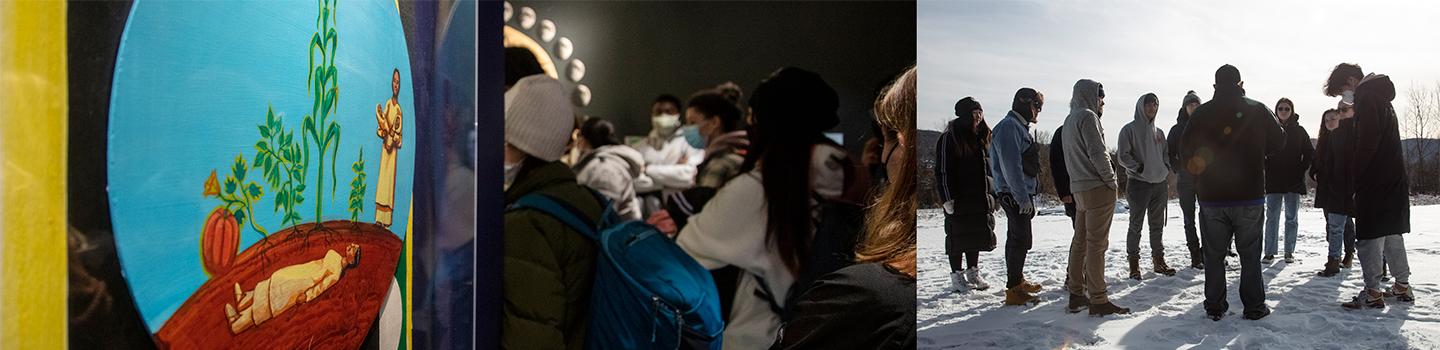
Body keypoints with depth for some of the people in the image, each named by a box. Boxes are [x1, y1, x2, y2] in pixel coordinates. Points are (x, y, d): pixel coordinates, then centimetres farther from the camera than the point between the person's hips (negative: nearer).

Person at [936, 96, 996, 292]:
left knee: (976, 236, 11)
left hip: (981, 199, 7)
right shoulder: (949, 138, -8)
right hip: (958, 200, -7)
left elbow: (989, 166, 22)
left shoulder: (982, 137, 14)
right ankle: (957, 277, 8)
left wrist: (993, 194, 18)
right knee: (957, 237, 0)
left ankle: (973, 273, 22)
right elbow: (943, 170, -11)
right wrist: (947, 199, -16)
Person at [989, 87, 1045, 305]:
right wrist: (1023, 198, -23)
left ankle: (1017, 281, 29)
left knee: (1016, 238, 18)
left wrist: (1028, 196, 21)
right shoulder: (1009, 126, -15)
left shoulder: (1020, 127, 20)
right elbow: (1011, 166, -22)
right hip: (1014, 194, -11)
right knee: (1021, 240, -11)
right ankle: (1013, 290, -8)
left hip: (1021, 193, 11)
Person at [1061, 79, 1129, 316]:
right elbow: (1097, 153, -18)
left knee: (1080, 241, 12)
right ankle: (1098, 301, -6)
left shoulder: (1069, 120, 18)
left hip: (1079, 189, 9)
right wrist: (1111, 180, -9)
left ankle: (1076, 295, 17)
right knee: (1096, 244, -7)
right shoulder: (1087, 116, -10)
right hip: (1098, 189, -9)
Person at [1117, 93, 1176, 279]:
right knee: (1136, 225, -1)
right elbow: (1122, 156, -9)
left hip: (1160, 184, 6)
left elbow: (1165, 156, 23)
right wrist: (1138, 168, -17)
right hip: (1138, 184, -6)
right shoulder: (1130, 129, -4)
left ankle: (1159, 260, 20)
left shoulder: (1159, 132, 15)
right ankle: (1134, 263, 5)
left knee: (1158, 225, 11)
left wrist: (1166, 170, 9)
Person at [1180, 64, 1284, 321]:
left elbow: (1185, 151, -3)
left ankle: (1214, 307, 11)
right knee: (1250, 254, 8)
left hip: (1211, 197, 0)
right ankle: (1254, 307, 10)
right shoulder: (1258, 110, -3)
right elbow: (1278, 142, 7)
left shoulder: (1202, 113, -4)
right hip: (1250, 196, 0)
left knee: (1214, 255, 9)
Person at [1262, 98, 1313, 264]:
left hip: (1294, 181, 1)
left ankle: (1289, 251, 13)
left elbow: (1310, 153, 6)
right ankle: (1270, 252, 3)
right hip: (1273, 181, 0)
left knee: (1291, 217, 6)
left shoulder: (1299, 130, 4)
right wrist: (1267, 168, -7)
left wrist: (1301, 170, -3)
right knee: (1272, 217, 0)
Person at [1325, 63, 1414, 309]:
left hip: (1375, 181, -10)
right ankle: (1402, 286, 23)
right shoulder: (1382, 99, 19)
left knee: (1369, 236, -7)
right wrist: (1353, 115, 13)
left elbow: (1368, 142, -20)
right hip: (1396, 179, 10)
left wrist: (1355, 171, -12)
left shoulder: (1366, 97, -12)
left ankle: (1372, 293, -6)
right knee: (1393, 233, 16)